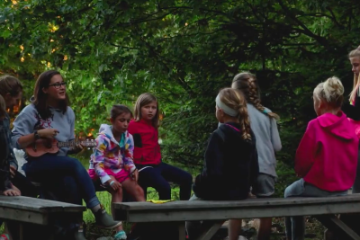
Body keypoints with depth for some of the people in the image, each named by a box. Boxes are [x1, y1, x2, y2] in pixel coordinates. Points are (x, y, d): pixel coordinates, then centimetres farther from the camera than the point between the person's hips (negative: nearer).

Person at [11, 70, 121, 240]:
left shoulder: (67, 112, 14)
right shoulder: (32, 112, -3)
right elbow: (15, 141, -10)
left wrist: (75, 148, -3)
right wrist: (38, 134, -18)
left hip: (60, 165, 5)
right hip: (36, 164, -5)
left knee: (72, 181, -32)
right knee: (75, 164, -32)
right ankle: (98, 212, -35)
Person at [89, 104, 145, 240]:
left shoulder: (128, 137, 1)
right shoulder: (103, 137, -18)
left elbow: (128, 160, 8)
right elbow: (98, 164, -21)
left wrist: (133, 169, -16)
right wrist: (109, 179, -35)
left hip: (118, 170, 6)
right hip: (103, 171, -6)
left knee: (138, 190, -14)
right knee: (117, 190, -32)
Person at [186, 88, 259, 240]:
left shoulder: (219, 136, -19)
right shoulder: (249, 135, 2)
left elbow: (212, 172, -22)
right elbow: (254, 170, 8)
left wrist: (198, 186, -5)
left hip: (219, 193, -6)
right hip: (240, 193, 6)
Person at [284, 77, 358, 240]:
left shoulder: (316, 125, -16)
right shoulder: (348, 125, 0)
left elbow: (303, 158, -10)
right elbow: (352, 158, 11)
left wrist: (300, 173, 11)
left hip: (320, 186, -6)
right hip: (345, 187, 6)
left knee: (290, 193, 25)